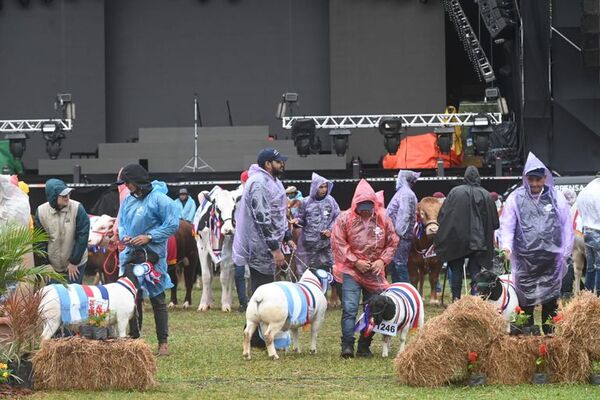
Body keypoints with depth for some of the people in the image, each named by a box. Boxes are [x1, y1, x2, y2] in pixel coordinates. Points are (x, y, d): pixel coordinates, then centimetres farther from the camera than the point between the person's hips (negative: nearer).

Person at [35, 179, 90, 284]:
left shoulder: (77, 209, -16)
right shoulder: (41, 211, -10)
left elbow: (82, 236, -13)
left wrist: (74, 262, -11)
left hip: (75, 265, -2)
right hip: (52, 266, 2)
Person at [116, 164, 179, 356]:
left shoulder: (158, 199, -11)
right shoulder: (128, 200, 9)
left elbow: (172, 224, -12)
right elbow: (121, 223, 20)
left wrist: (149, 237, -17)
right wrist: (123, 235, -2)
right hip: (130, 254, 6)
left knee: (157, 299, 0)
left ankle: (163, 343, 6)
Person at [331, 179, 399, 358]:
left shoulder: (383, 219, 0)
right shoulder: (345, 219, -8)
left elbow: (392, 243, 8)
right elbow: (338, 243, -7)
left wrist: (382, 260, -7)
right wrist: (355, 261, -11)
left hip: (375, 272, 3)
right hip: (351, 271, -3)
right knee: (349, 309, -14)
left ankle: (364, 347, 14)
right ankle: (347, 346, -13)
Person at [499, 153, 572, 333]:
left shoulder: (556, 198, 4)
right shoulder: (515, 198, 1)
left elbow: (566, 226, 8)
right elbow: (507, 225, 0)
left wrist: (565, 253, 4)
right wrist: (506, 245, -18)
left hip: (551, 259, 1)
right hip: (525, 260, -1)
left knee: (550, 304, 6)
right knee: (525, 304, 1)